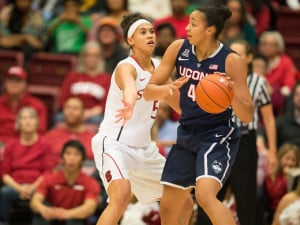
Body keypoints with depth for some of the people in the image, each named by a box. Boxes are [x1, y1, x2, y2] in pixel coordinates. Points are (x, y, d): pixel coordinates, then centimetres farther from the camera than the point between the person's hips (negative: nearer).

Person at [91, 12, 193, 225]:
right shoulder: (126, 67, -17)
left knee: (184, 204, 11)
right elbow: (129, 86, -42)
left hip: (144, 147, 8)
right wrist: (129, 103, -66)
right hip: (114, 143, -8)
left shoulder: (158, 67, 7)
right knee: (122, 196, -34)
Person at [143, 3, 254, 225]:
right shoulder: (179, 49, -3)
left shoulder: (231, 61, -16)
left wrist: (232, 95, -34)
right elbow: (149, 91, -1)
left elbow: (247, 116, -14)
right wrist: (169, 88, -23)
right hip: (187, 135, 6)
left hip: (219, 136, -6)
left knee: (205, 195, -30)